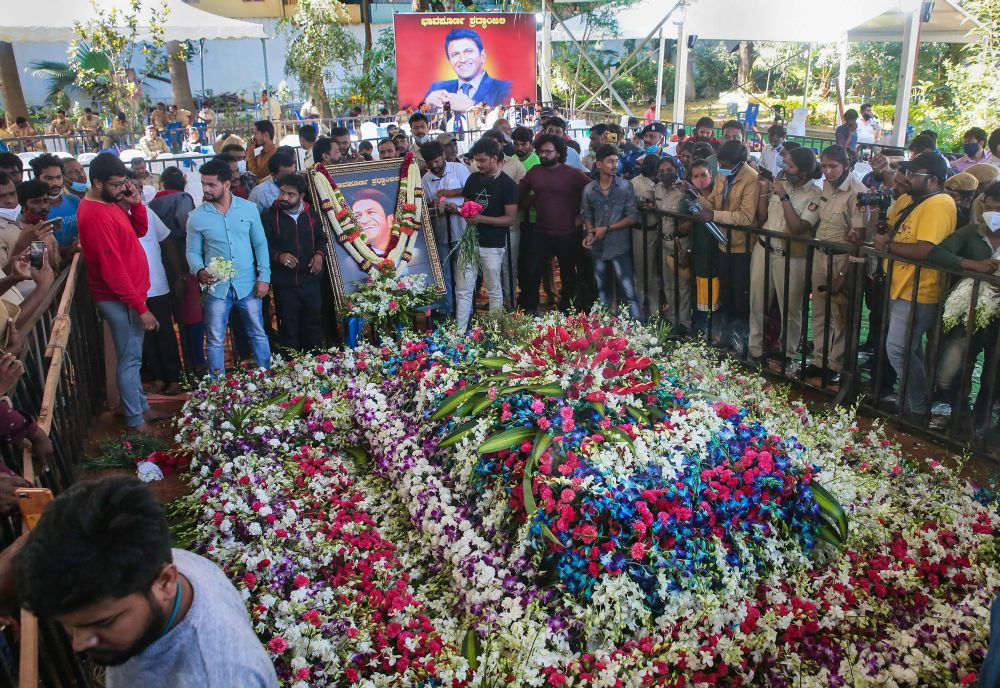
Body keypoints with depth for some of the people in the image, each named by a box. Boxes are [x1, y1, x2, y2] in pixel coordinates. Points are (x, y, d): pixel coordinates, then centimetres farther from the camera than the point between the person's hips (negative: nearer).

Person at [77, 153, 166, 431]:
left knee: (132, 357, 19)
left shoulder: (109, 203, 6)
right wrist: (141, 307, -21)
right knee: (130, 360, 1)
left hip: (128, 294, 10)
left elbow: (140, 230, 15)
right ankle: (135, 421, 12)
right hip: (120, 300, -10)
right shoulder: (95, 216, -24)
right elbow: (112, 270, -25)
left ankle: (142, 407, 31)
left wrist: (136, 203, -4)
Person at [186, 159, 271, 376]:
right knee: (215, 340, 9)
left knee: (258, 334, 12)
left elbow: (260, 244, 2)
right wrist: (199, 271, -19)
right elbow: (193, 252, 2)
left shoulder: (248, 208, -2)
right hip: (216, 288, 0)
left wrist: (264, 276, -4)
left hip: (248, 285, 0)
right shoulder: (196, 217, -4)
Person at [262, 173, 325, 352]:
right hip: (284, 283, -4)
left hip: (310, 280, 4)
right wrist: (278, 256, -24)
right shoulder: (269, 216, -7)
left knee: (313, 323, 16)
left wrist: (319, 254, -2)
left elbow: (321, 238, 17)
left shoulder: (311, 214, 5)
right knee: (288, 327, 5)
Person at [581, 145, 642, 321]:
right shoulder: (589, 189, 2)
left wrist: (607, 229, -12)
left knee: (629, 292, -8)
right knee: (602, 293, 15)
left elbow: (633, 217, -7)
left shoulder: (625, 187, -5)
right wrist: (590, 233, -6)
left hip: (619, 247, -3)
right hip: (598, 248, 3)